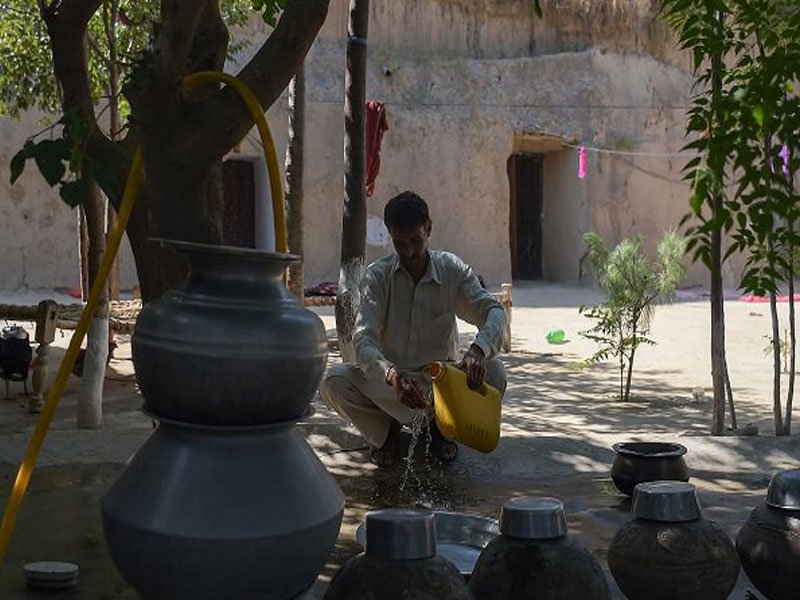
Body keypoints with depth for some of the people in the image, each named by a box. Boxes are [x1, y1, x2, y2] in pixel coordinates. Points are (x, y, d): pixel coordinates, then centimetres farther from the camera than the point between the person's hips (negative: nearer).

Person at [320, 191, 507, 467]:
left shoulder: (452, 270, -9)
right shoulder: (377, 276, -13)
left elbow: (493, 311, -20)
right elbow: (363, 339, -25)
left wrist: (477, 350, -44)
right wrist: (392, 375, -47)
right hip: (389, 381, -1)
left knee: (493, 372, -29)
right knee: (334, 383, -29)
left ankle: (440, 426, 1)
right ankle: (387, 432, 0)